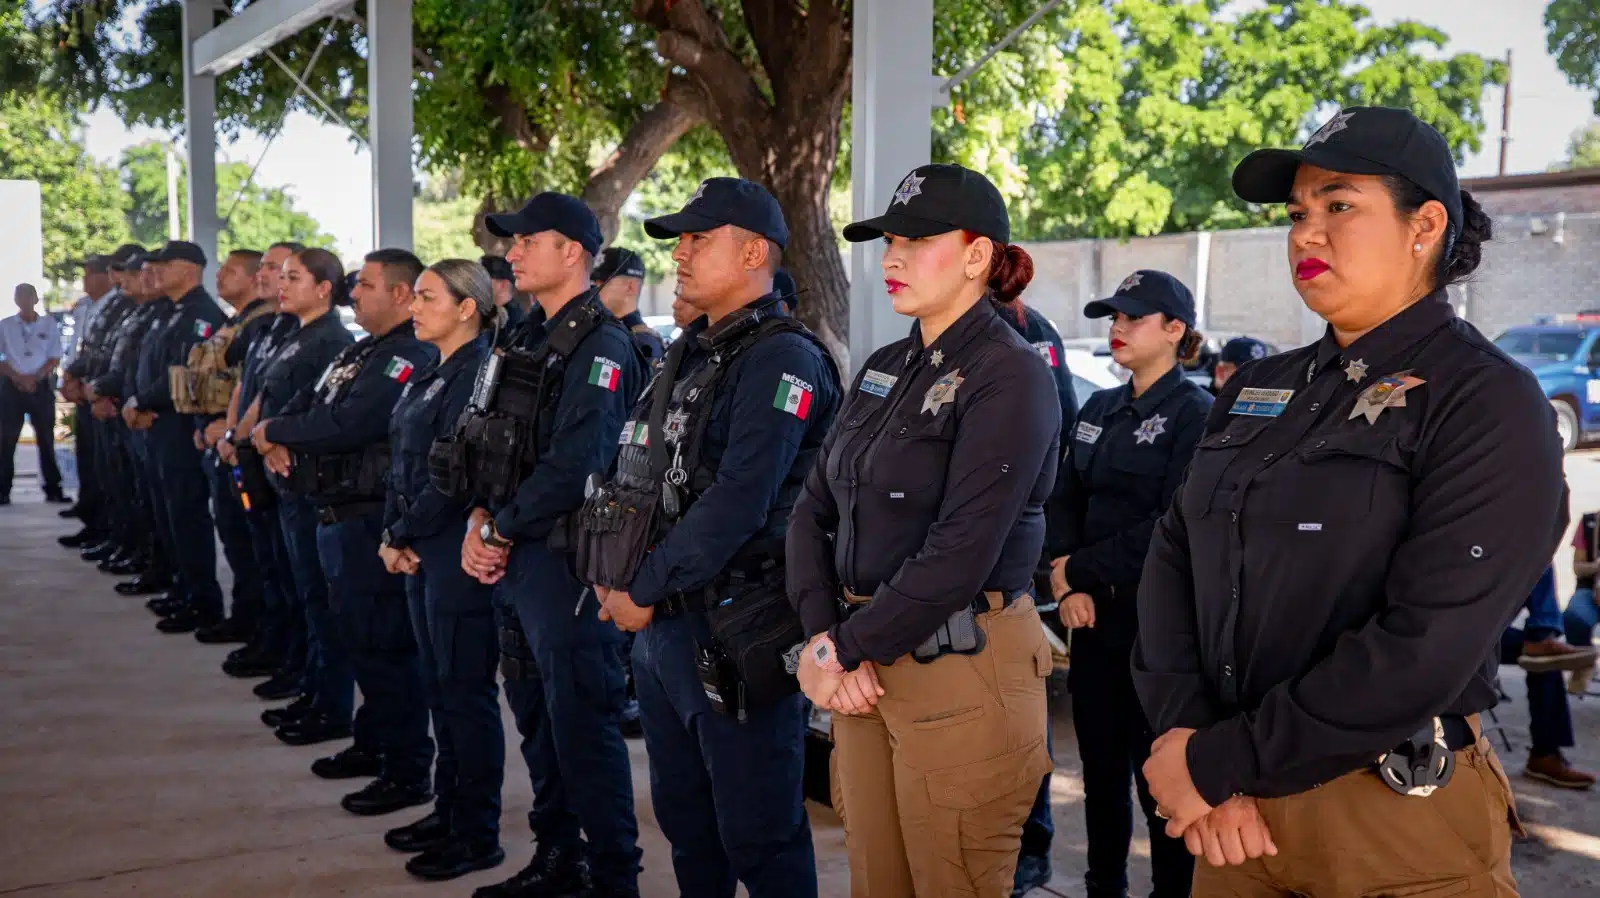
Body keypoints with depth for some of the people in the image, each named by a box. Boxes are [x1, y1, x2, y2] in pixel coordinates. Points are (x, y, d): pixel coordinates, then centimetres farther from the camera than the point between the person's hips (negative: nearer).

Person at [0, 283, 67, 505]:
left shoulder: (49, 324, 4)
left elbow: (55, 358, 2)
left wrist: (34, 377, -10)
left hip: (41, 386, 0)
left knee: (46, 439, 2)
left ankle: (53, 489, 5)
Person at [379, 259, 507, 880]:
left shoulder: (480, 373, -14)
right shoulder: (431, 375, 14)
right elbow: (403, 463, 14)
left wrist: (403, 537, -10)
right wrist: (393, 537, 2)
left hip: (458, 552, -9)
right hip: (422, 550, 9)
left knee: (466, 689, -1)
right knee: (439, 684, 16)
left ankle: (478, 835, 10)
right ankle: (449, 809, 28)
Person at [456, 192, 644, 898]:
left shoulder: (600, 347, -15)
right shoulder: (530, 338, 15)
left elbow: (573, 469, -22)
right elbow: (494, 447, 16)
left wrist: (501, 531, -13)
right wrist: (480, 519, 0)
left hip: (565, 559, -9)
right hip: (512, 559, 10)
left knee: (583, 726, -2)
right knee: (535, 716, 18)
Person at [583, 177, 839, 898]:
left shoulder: (783, 358, -15)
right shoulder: (691, 353, 14)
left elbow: (739, 501, -23)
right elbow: (639, 476, 16)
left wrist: (647, 590, -16)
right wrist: (619, 577, 3)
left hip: (736, 630, -9)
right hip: (661, 622, 9)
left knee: (758, 836, 2)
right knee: (682, 816, 20)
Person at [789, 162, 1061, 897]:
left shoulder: (1009, 378, -13)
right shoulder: (883, 369, 11)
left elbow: (961, 552, -21)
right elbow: (815, 510, 7)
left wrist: (850, 650, -13)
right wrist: (823, 637, -7)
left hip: (962, 669, -7)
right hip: (867, 660, 7)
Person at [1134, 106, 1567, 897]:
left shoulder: (1489, 405, -12)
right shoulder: (1257, 390, 8)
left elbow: (1426, 649, -21)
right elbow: (1172, 559, 1)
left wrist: (1220, 764, -18)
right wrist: (1188, 738, -14)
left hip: (1398, 817, -5)